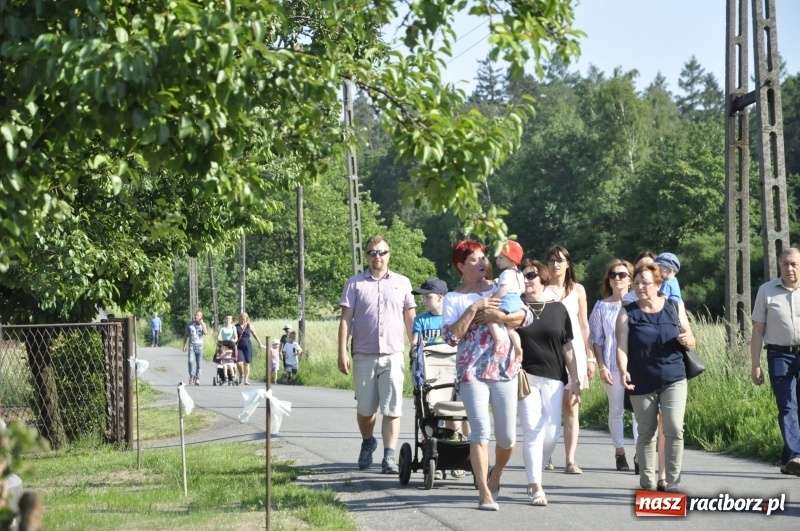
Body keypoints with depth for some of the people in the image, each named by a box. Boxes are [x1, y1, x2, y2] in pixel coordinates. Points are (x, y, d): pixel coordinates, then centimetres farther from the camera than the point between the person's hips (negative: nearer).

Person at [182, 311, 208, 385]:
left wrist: (202, 323, -13)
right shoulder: (190, 324, 7)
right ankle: (191, 375, 2)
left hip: (199, 346, 0)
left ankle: (197, 379, 9)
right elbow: (186, 335, 13)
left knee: (199, 363, 1)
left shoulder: (203, 324, 6)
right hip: (191, 345, 0)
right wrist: (184, 345, 7)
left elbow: (205, 333, -14)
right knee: (190, 361, -18)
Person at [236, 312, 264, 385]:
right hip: (239, 346, -1)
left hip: (247, 346, 1)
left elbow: (255, 335, 15)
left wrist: (260, 343, 22)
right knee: (240, 363, -13)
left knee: (247, 363, 2)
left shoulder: (249, 326, 6)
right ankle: (241, 375, 16)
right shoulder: (236, 326, 3)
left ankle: (246, 379, 8)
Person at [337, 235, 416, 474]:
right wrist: (342, 352, -4)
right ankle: (367, 443, 34)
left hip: (393, 355, 0)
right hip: (364, 354, 0)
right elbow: (346, 318, 3)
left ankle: (389, 455, -6)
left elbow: (410, 318, 12)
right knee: (365, 408, 8)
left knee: (392, 409, -7)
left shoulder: (402, 283, 9)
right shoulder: (355, 283, 6)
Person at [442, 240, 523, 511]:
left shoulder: (500, 288, 11)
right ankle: (486, 494, -13)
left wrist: (498, 316, -17)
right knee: (481, 431, -15)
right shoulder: (453, 299, 3)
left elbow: (525, 315, 0)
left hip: (504, 370, 3)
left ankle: (495, 476, 35)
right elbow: (451, 336, -10)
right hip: (472, 373, -3)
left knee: (507, 436, 7)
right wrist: (474, 308, -17)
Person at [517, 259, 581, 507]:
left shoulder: (558, 309, 8)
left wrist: (575, 380, 6)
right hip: (525, 377, -2)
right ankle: (536, 487, -3)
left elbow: (568, 347, 9)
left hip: (554, 379, 2)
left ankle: (535, 473, 23)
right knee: (532, 431, -8)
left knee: (551, 435, 0)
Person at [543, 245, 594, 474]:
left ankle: (570, 460, -10)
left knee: (572, 405, -5)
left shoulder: (577, 290, 11)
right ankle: (546, 456, 10)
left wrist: (590, 356, 8)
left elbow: (584, 324, 13)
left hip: (573, 350, 1)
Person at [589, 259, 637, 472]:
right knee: (616, 410, 6)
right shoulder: (602, 307, 5)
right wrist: (601, 366, -2)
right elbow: (597, 340, 6)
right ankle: (620, 453, 14)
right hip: (613, 366, 1)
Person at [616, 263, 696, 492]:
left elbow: (691, 342, 11)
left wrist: (687, 339, -14)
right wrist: (623, 370, -27)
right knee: (646, 433, 8)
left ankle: (672, 481, -7)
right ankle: (647, 480, 21)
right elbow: (622, 346, -9)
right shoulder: (628, 313, 2)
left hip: (673, 380, 0)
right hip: (642, 383, 0)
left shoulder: (674, 308, 6)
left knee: (674, 429, -13)